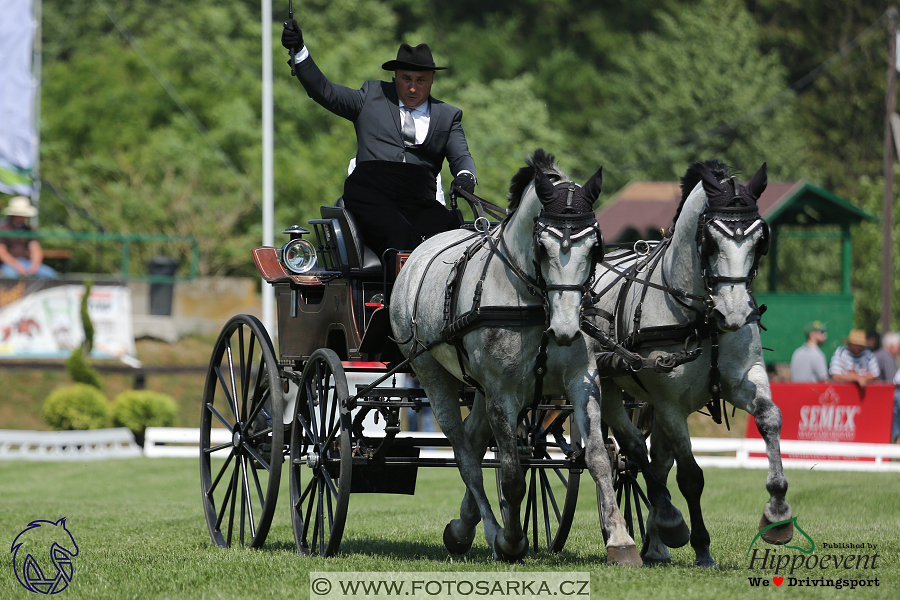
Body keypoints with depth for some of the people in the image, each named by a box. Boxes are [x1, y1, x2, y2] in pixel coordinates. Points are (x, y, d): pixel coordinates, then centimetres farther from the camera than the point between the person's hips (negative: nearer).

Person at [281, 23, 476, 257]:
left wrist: (465, 176, -12)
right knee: (402, 237, -34)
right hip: (371, 196, -2)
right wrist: (299, 51, 6)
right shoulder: (372, 96, 22)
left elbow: (461, 156, 13)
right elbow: (324, 92, 18)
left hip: (420, 204, 2)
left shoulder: (448, 115, 24)